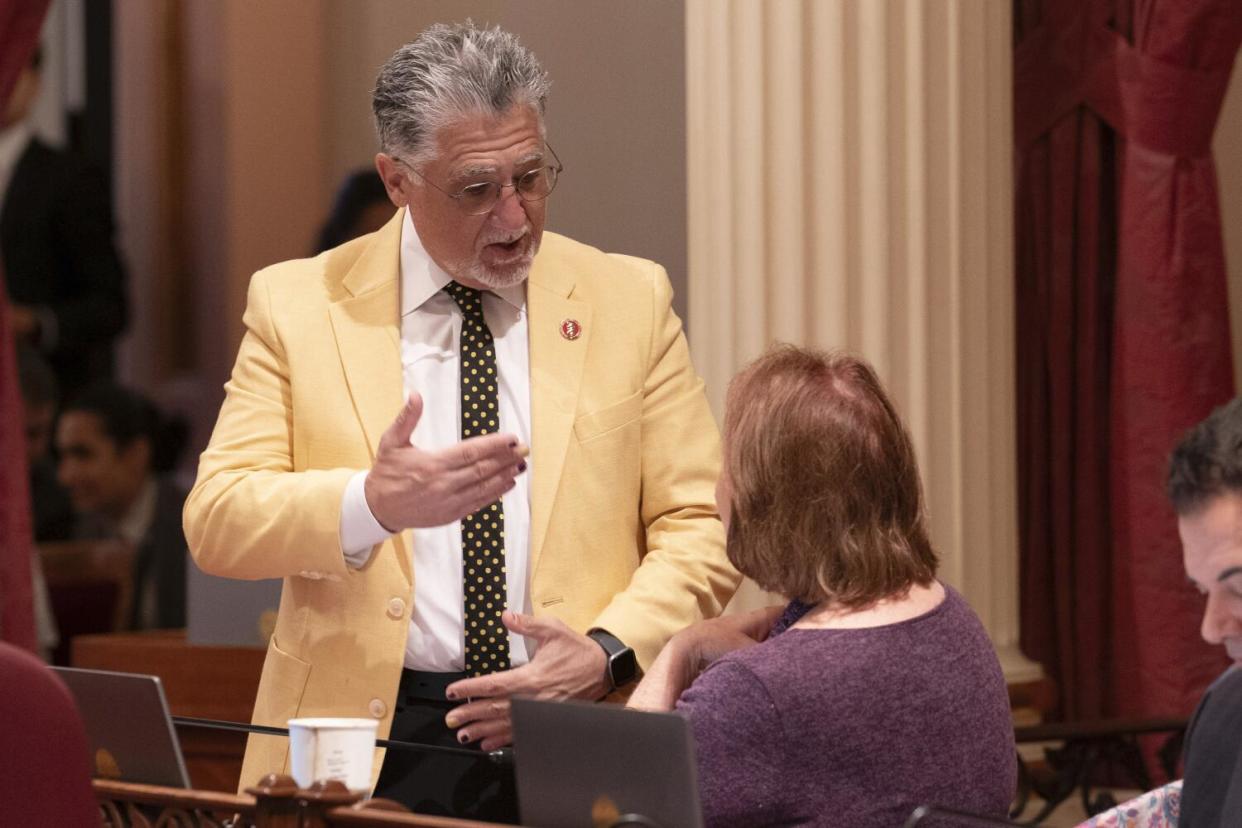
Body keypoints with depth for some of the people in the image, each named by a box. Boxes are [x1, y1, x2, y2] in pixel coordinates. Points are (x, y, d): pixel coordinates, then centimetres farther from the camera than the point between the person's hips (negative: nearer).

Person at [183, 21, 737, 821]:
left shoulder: (629, 299, 9)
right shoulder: (299, 304, 7)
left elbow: (700, 529, 9)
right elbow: (216, 521, 0)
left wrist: (608, 654, -9)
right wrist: (372, 503, -18)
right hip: (368, 750, -1)